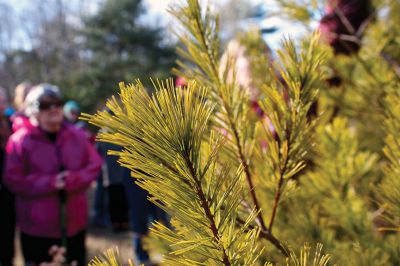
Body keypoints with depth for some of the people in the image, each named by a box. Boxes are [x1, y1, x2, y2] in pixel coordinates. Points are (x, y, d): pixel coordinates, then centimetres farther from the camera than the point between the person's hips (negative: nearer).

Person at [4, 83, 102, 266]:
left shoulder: (77, 136, 2)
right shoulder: (20, 140, -10)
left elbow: (95, 165, 2)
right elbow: (12, 179, -12)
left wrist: (72, 179, -17)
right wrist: (50, 183, -20)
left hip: (74, 222, 4)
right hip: (37, 226, -3)